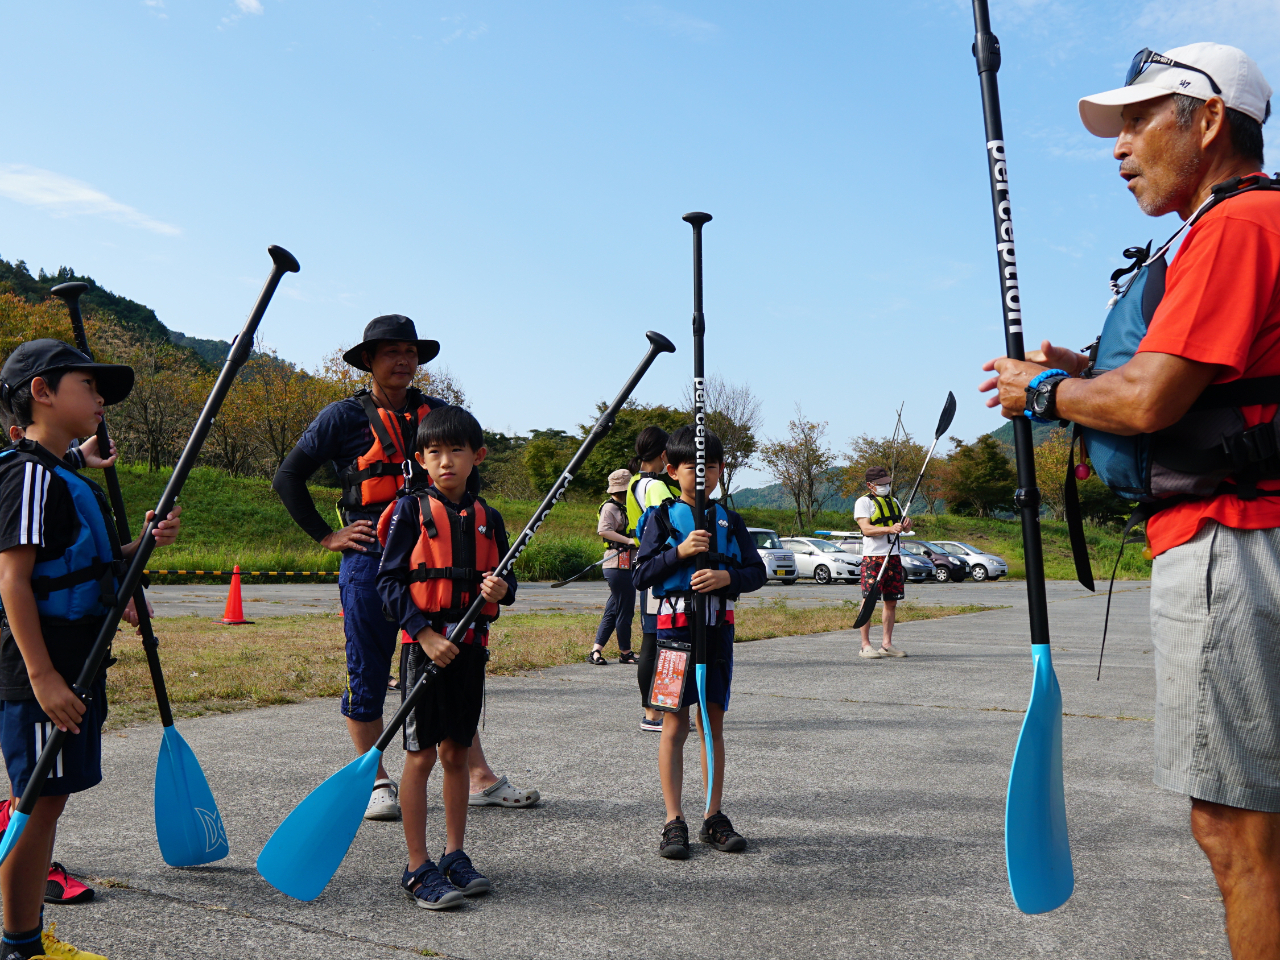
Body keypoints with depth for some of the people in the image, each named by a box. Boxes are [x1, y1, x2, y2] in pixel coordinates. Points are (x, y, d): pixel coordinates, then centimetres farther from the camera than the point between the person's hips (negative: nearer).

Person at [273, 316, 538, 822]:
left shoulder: (437, 414, 11)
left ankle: (480, 778, 14)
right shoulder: (345, 416, 1)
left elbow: (470, 473, 26)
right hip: (370, 561, -3)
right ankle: (377, 782, 21)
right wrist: (325, 535, -1)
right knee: (368, 676, 5)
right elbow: (288, 477, 4)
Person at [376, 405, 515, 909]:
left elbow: (506, 575, 15)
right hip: (424, 646, -4)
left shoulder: (486, 517, 9)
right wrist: (424, 633, -16)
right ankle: (418, 868, 10)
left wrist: (501, 588, -9)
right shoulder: (412, 509, -5)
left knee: (457, 753, 12)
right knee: (421, 755, 0)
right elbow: (389, 580, -8)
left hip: (470, 647, 4)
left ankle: (455, 856, 24)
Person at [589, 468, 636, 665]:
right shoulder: (610, 507, -10)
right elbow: (603, 530, -24)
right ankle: (625, 653, 8)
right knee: (625, 610, -3)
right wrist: (629, 540, -26)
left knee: (613, 611, 9)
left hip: (626, 564, 10)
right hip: (618, 565, -10)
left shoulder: (622, 507, 20)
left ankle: (596, 651, 9)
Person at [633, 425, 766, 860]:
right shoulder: (664, 517, 2)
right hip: (676, 623, -3)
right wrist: (681, 551, -16)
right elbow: (642, 574, -4)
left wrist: (727, 576, -11)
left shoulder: (729, 520, 10)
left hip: (718, 626, 3)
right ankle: (674, 821, 7)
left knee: (714, 722, 9)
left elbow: (758, 572, 8)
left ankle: (714, 817, 18)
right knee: (675, 725, 0)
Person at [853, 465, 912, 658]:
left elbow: (906, 529, 18)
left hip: (894, 556, 7)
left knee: (892, 601, 6)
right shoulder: (863, 502, -1)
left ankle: (887, 644, 14)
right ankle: (865, 645, -4)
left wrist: (907, 524, -6)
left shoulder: (893, 502, 20)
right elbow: (866, 528, -14)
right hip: (873, 557, -6)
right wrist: (889, 529, -27)